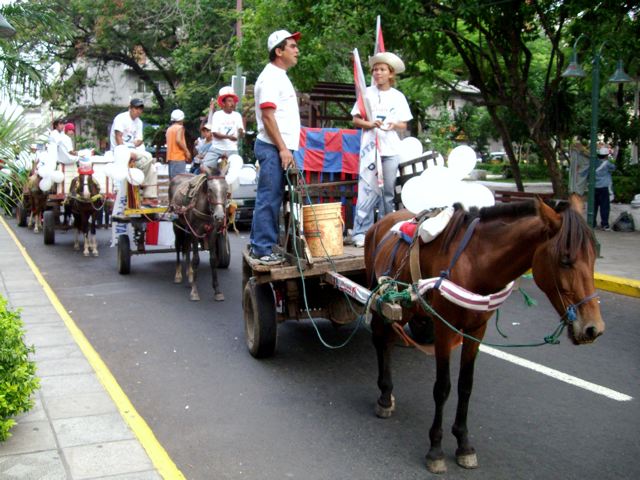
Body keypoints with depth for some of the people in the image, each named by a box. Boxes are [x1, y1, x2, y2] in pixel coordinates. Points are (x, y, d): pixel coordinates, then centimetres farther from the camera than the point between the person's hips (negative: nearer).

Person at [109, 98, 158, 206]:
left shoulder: (138, 122, 15)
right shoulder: (121, 118, -7)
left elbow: (139, 140, 9)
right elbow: (118, 137, -14)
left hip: (132, 150, 8)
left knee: (151, 167, -7)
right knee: (147, 157, -26)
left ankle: (149, 197, -9)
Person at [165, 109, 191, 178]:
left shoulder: (169, 129, 18)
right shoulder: (180, 127, -6)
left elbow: (169, 143, 16)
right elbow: (178, 140, -20)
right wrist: (187, 151, -13)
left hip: (170, 157, 8)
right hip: (179, 157, -8)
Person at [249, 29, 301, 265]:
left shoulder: (280, 76, 21)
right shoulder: (271, 77, -10)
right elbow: (267, 115, -17)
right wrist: (282, 148, -20)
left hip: (280, 148, 10)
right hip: (273, 148, -10)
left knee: (271, 198, 13)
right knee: (269, 199, -7)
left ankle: (258, 242, 20)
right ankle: (263, 248, -2)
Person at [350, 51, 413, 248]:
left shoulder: (398, 97, 10)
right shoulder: (367, 93, 6)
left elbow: (404, 125, 11)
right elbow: (356, 120, 4)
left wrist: (394, 125, -10)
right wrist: (369, 124, -15)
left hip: (391, 150, 2)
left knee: (388, 191, 5)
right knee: (366, 189, -10)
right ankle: (361, 232, -9)